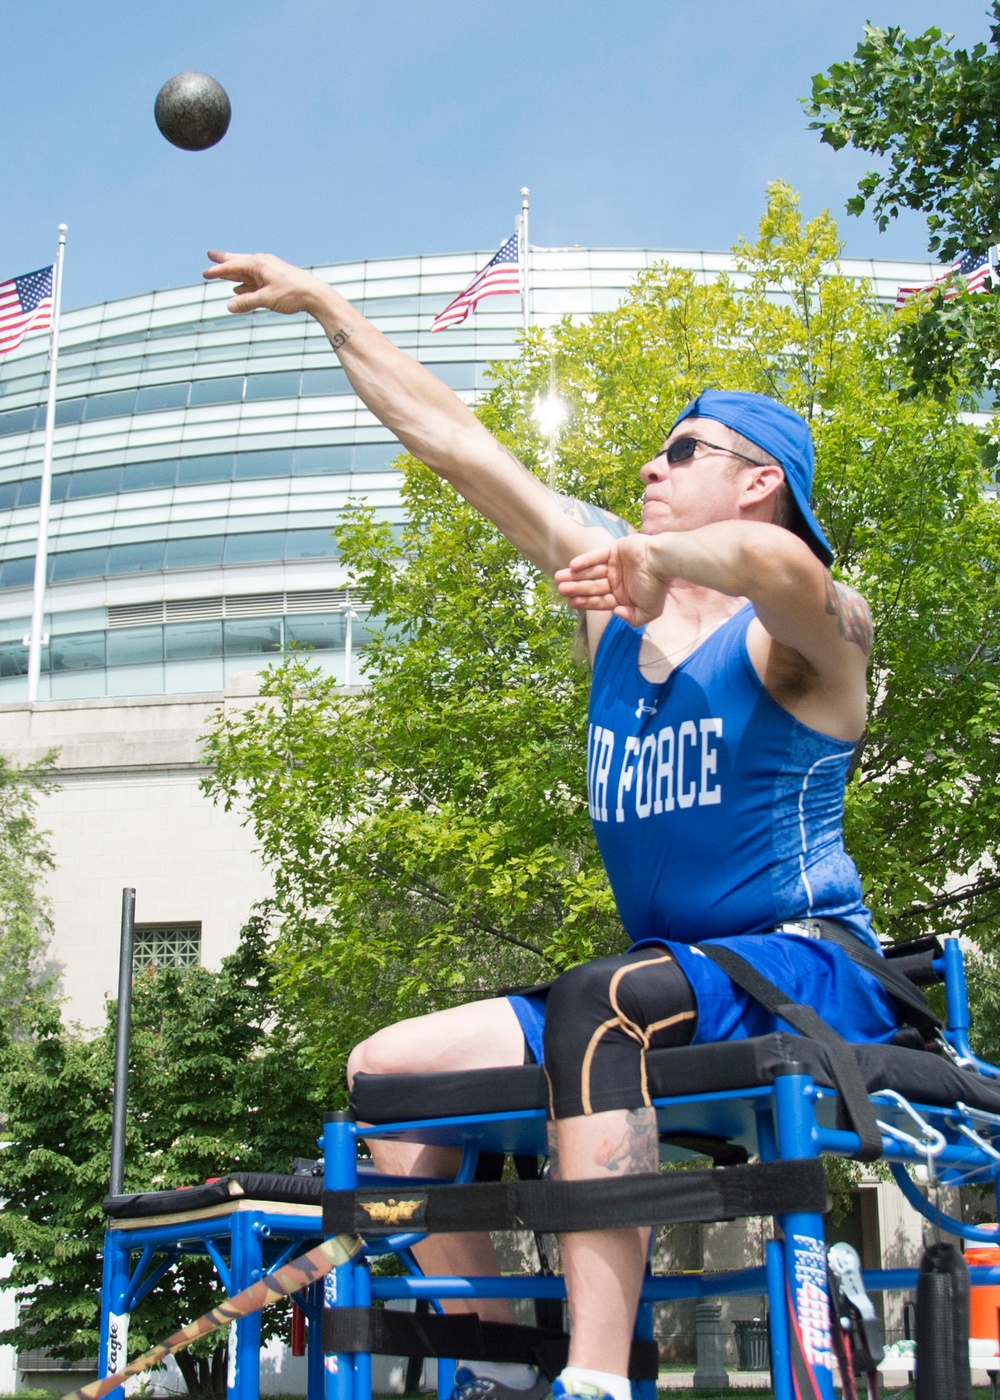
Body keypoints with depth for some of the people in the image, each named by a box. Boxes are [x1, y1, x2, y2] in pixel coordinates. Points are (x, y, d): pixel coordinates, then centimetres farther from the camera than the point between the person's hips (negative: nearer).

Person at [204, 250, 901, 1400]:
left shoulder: (808, 629, -7)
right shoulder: (620, 593, 12)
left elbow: (774, 560, -38)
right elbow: (452, 443, 14)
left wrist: (648, 553, -28)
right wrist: (322, 306, 16)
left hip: (808, 975, -7)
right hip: (665, 984, 8)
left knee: (600, 1002, -37)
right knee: (386, 1070, -2)